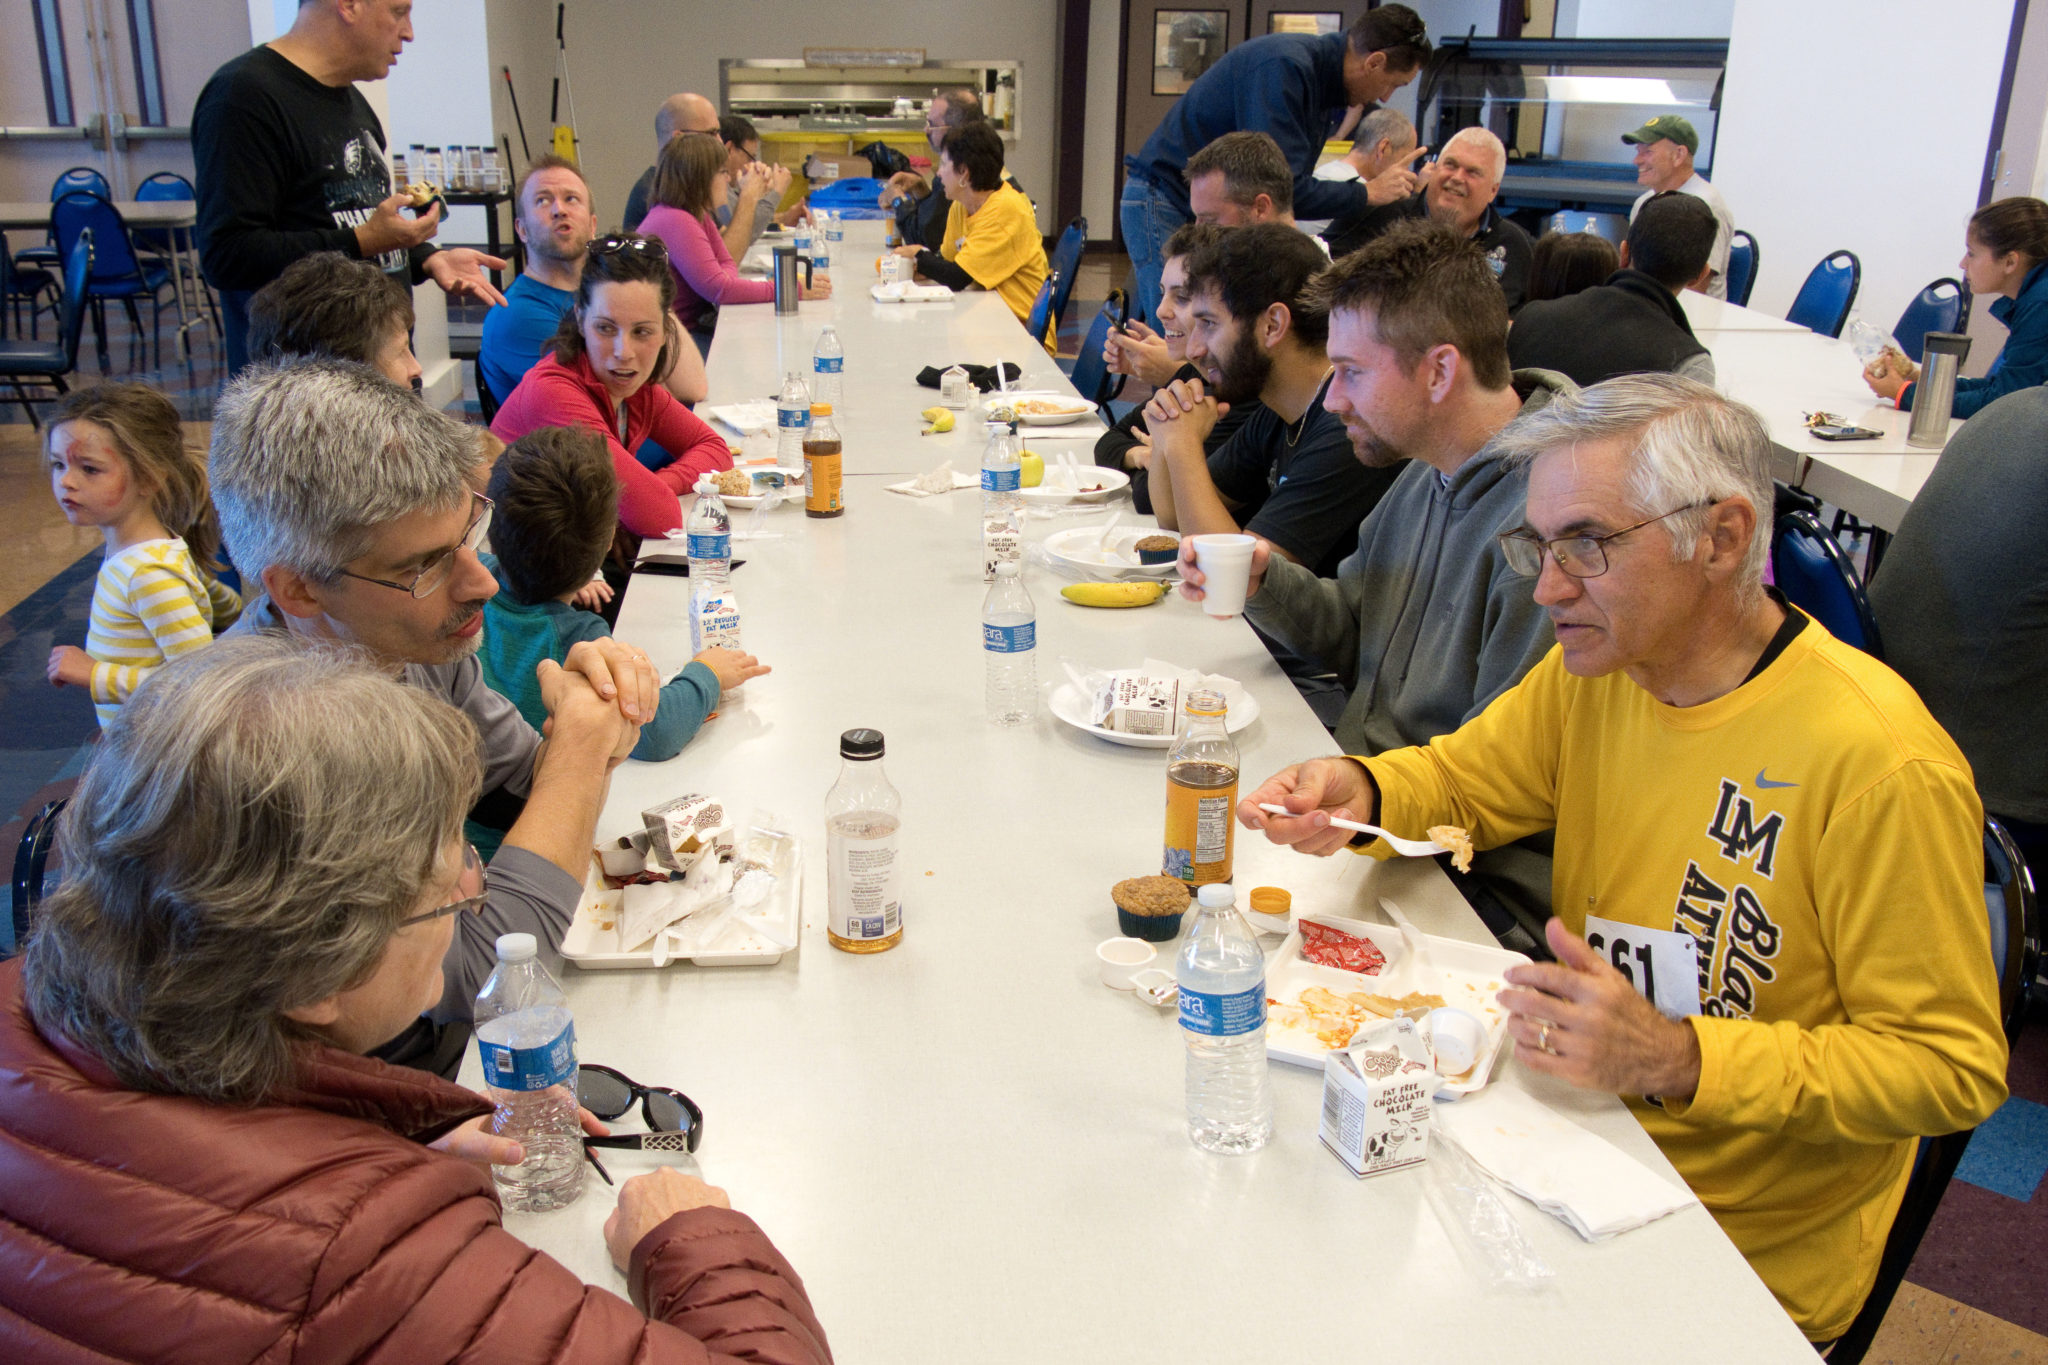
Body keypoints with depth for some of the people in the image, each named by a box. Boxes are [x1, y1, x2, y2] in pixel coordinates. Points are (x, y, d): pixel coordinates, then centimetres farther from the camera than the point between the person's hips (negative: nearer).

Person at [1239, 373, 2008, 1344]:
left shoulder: (1880, 763, -24)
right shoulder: (1597, 664, -2)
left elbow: (1954, 1068, -19)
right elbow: (1461, 779, 12)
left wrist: (1677, 1061, -31)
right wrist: (1358, 791, -12)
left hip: (1746, 1255, -6)